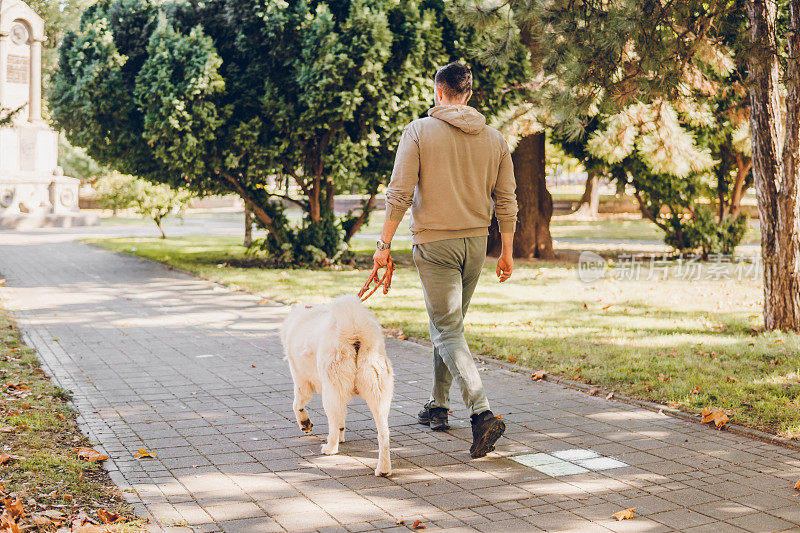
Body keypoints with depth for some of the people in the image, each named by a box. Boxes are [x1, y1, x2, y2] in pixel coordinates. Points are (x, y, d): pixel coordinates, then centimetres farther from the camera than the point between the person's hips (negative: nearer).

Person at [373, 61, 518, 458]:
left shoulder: (419, 131, -7)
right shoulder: (494, 138, 5)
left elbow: (399, 194, -10)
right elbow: (506, 201, 7)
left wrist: (385, 244, -2)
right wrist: (507, 252, 15)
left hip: (434, 244, -5)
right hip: (476, 244, 5)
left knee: (448, 332, -5)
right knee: (448, 324, 20)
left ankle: (482, 413, -20)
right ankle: (437, 406, 31)